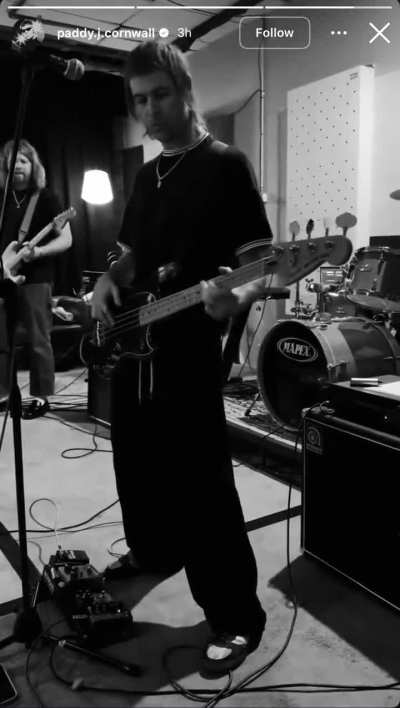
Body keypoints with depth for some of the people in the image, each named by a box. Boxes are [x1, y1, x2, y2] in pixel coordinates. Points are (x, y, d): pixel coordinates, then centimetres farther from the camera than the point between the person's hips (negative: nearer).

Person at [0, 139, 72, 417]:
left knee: (38, 341, -2)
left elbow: (66, 239, -6)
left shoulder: (46, 198, -1)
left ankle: (41, 397, 8)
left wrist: (38, 252, -21)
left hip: (36, 279, -5)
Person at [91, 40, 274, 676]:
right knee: (138, 469, 21)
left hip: (188, 357, -8)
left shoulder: (225, 165, -5)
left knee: (203, 491, -4)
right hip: (130, 349, 8)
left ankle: (237, 617, 15)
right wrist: (109, 280, 2)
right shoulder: (147, 175, 17)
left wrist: (237, 297, -32)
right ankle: (154, 549, 47)